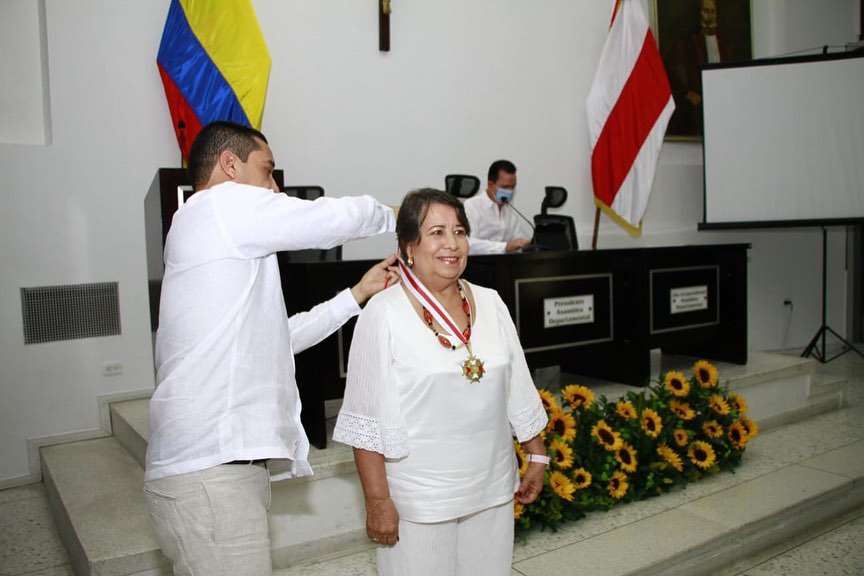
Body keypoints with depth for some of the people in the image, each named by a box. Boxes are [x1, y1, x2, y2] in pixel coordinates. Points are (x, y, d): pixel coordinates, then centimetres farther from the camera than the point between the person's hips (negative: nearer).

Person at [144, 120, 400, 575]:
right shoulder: (223, 204, -4)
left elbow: (275, 338, 26)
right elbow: (336, 217, -5)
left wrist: (358, 294, 25)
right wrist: (391, 215, 16)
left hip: (227, 465, 10)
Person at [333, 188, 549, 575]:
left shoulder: (490, 304, 4)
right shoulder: (384, 314, -12)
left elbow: (519, 393, 11)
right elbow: (367, 419, -11)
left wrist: (537, 456, 12)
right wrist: (377, 500, -12)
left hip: (493, 492, 5)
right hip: (418, 501, -4)